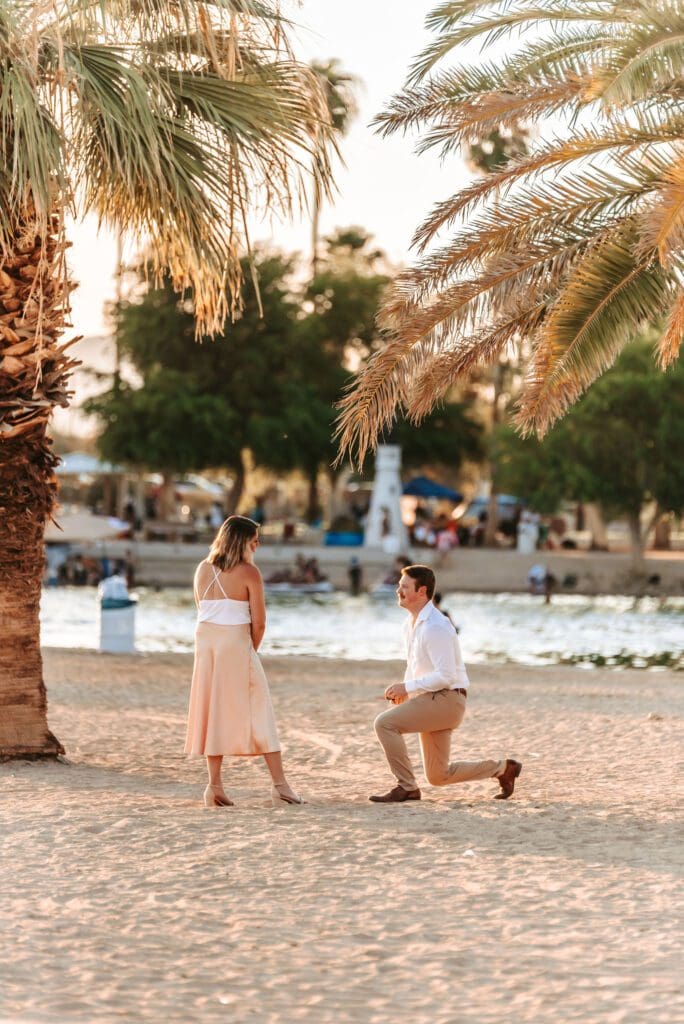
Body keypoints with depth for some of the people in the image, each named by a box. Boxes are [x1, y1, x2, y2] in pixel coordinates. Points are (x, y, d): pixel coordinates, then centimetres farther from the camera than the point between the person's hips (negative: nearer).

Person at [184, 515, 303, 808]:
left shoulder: (203, 569, 9)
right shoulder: (248, 572, -7)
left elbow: (203, 610, 11)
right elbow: (258, 622, -8)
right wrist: (252, 649, 9)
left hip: (206, 641, 5)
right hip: (236, 644, -5)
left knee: (213, 710, 9)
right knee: (257, 711, -1)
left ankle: (215, 786, 3)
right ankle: (280, 784, -2)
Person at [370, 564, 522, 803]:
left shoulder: (435, 627, -20)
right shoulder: (412, 623, 10)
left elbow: (445, 676, -24)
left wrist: (407, 687, -21)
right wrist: (404, 691, 5)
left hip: (446, 698, -10)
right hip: (432, 699, 10)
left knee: (385, 723, -22)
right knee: (438, 776, 12)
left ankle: (406, 787, -13)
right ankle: (502, 768, 26)